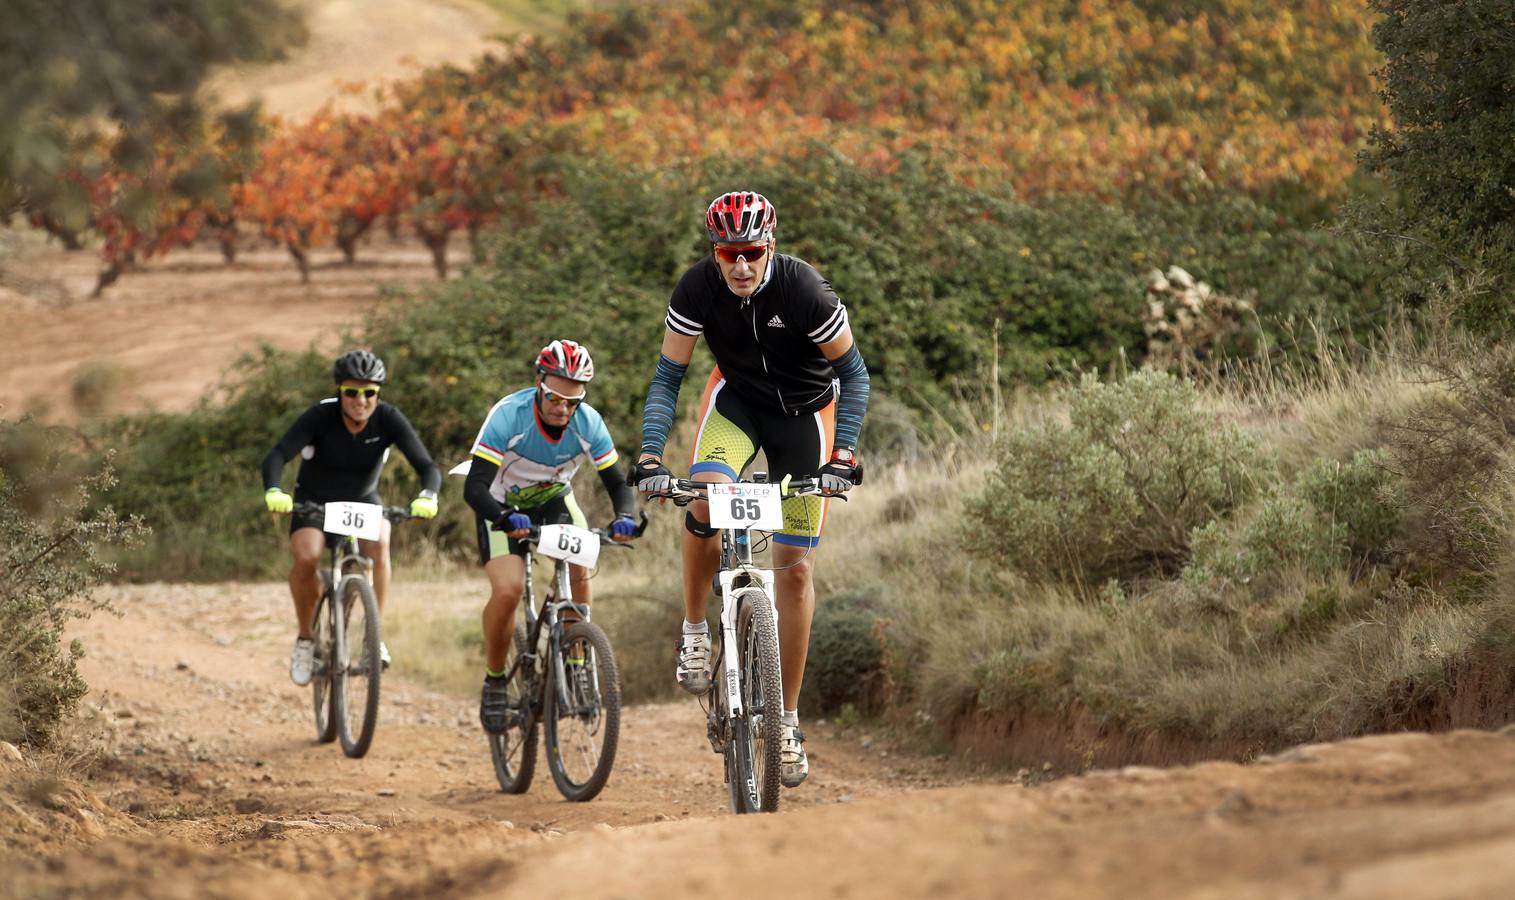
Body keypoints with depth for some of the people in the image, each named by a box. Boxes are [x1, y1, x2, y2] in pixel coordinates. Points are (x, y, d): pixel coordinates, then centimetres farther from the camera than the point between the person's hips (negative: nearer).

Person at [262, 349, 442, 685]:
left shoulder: (389, 419, -22)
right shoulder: (320, 417, -26)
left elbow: (427, 466, -28)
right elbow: (276, 457, -37)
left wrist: (427, 497, -51)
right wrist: (273, 492, -58)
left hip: (363, 500, 1)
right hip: (315, 502, -1)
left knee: (378, 544, -31)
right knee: (306, 558, -29)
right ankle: (305, 639, -5)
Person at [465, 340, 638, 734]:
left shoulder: (588, 423, -22)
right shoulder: (509, 416, -31)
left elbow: (617, 482, -14)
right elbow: (474, 487, -36)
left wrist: (625, 516, -37)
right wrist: (506, 518, -55)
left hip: (554, 499, 3)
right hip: (504, 506, -3)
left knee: (579, 570, -26)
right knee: (508, 590, -25)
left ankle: (576, 663, -10)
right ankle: (494, 681, -3)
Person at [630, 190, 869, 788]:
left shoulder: (803, 290, -28)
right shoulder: (698, 288, -22)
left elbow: (853, 374, -18)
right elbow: (667, 377, -13)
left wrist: (843, 455, -29)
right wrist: (650, 456, -25)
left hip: (805, 410, -1)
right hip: (737, 397, 1)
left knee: (794, 566, -5)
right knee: (704, 499, -31)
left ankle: (787, 717, 4)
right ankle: (695, 629, -8)